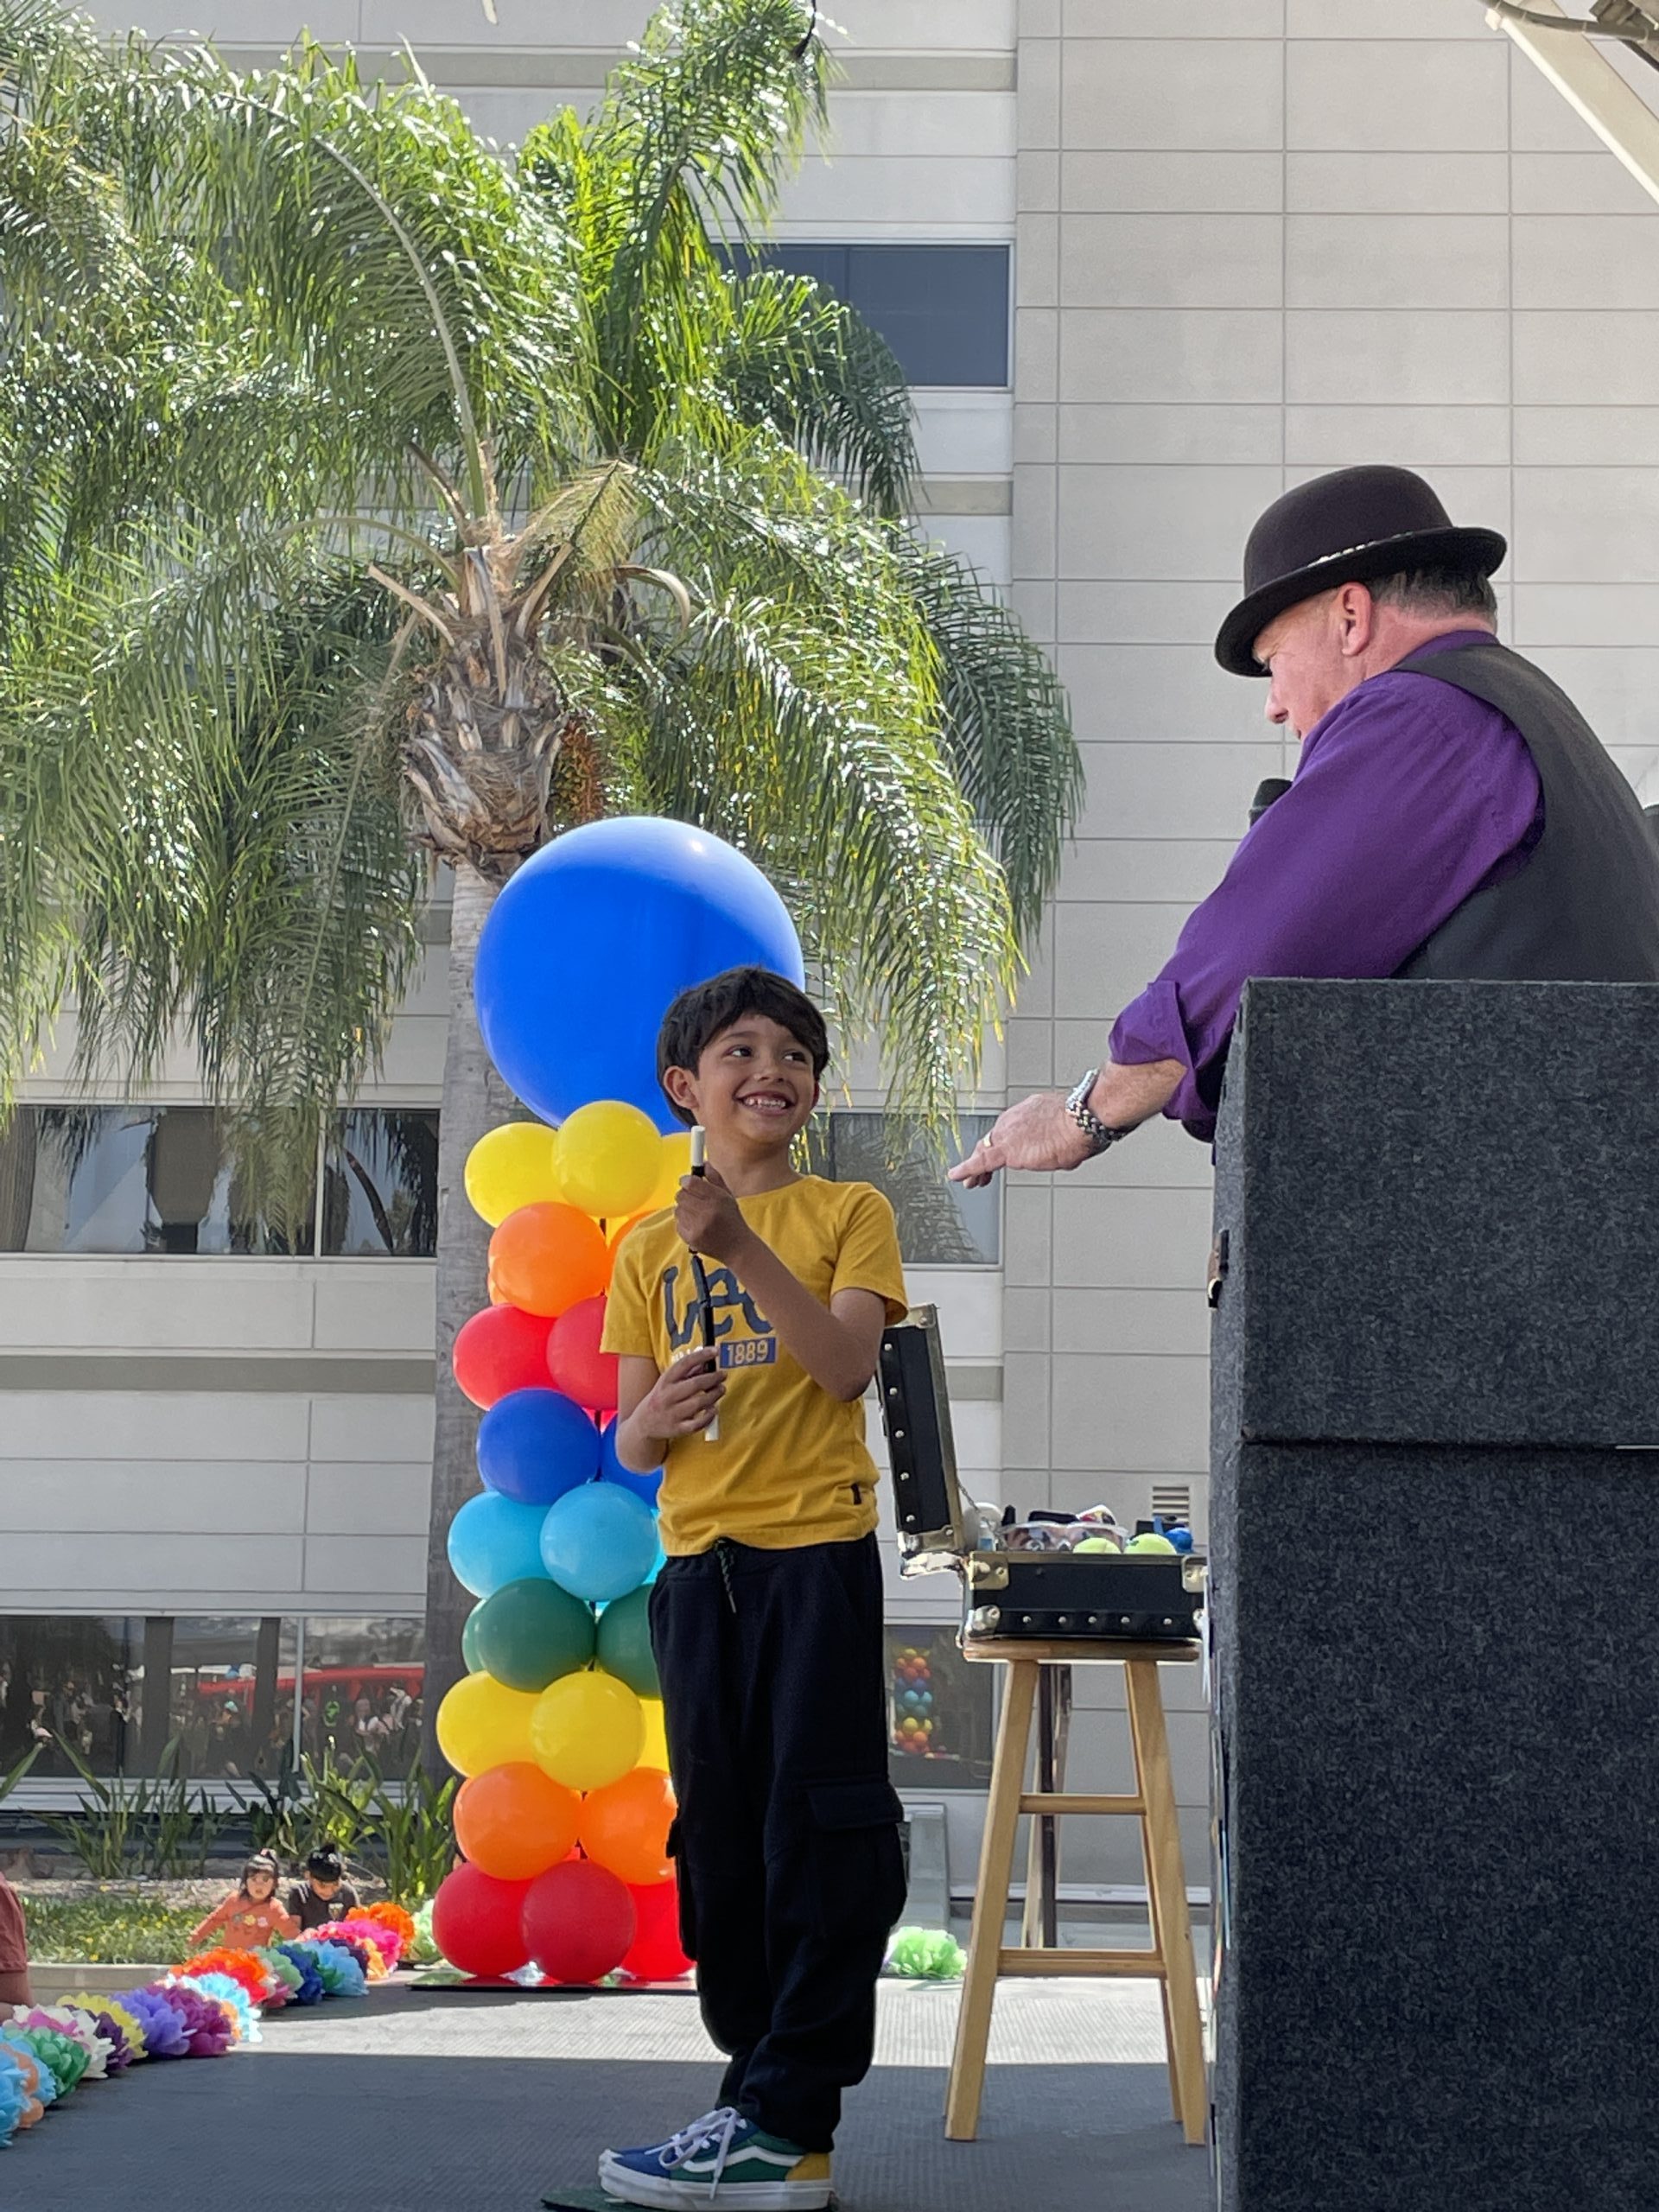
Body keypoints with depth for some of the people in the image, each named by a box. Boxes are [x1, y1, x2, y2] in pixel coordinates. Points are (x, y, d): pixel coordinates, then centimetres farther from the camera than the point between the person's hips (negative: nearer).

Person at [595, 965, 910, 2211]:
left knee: (818, 1835, -8)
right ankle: (771, 2088, 16)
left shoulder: (849, 1215, 3)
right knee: (720, 1841, 7)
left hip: (818, 1551, -4)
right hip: (699, 1564, 4)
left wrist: (743, 1246, -21)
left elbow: (847, 1367, -13)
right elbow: (630, 1443, 12)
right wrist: (657, 1419, -11)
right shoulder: (651, 1248, 12)